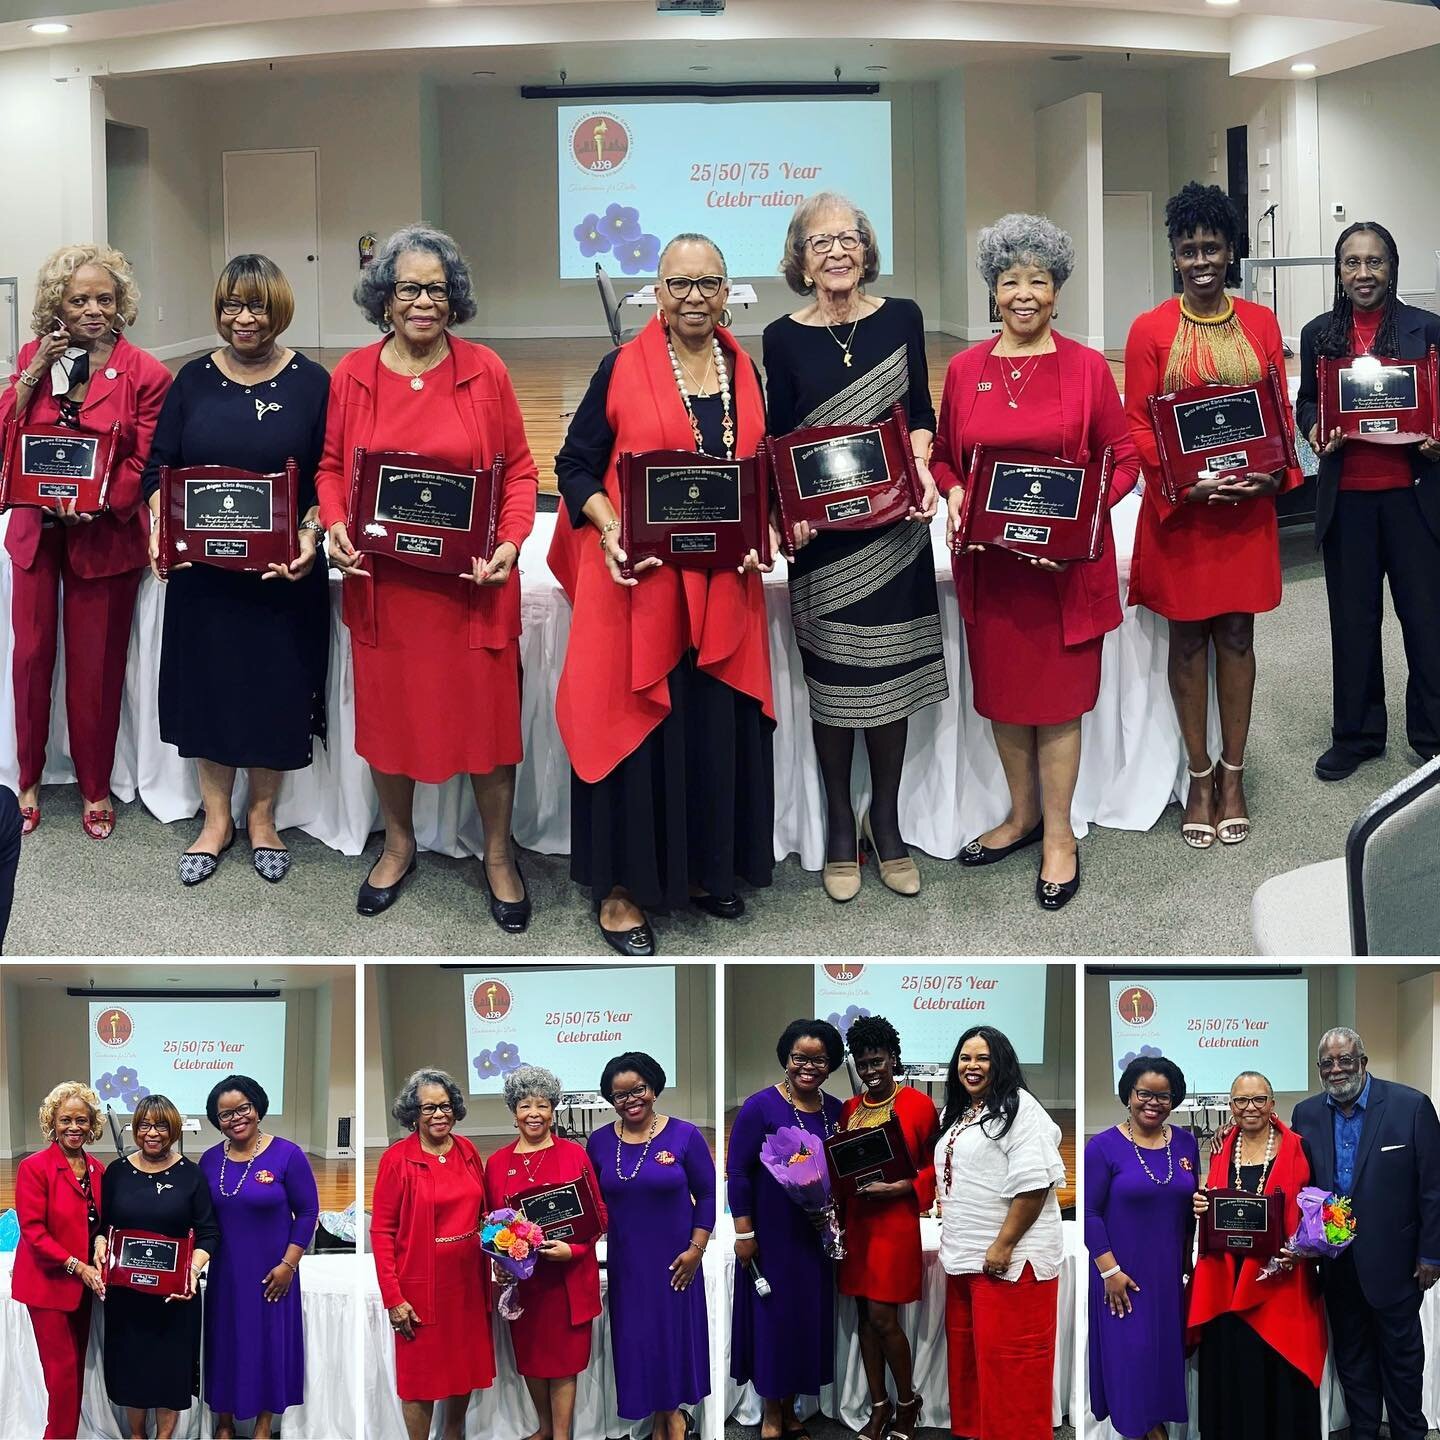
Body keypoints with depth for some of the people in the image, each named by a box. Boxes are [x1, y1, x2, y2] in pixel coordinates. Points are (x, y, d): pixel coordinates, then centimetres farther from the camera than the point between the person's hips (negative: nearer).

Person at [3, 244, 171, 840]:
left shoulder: (145, 375, -9)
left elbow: (144, 465, -8)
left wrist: (98, 505, -22)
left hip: (104, 537, -3)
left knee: (96, 667, 7)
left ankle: (95, 789, 23)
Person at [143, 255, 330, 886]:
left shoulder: (312, 382, -2)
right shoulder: (193, 380, 4)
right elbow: (159, 465, 5)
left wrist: (311, 533, -18)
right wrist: (160, 525, -13)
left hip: (284, 572, -2)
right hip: (201, 569, 2)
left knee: (276, 687, 7)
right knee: (208, 684, 9)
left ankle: (261, 816, 26)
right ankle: (216, 818, 25)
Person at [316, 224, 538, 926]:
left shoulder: (484, 370, -2)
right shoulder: (352, 373, 2)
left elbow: (519, 469, 2)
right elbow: (332, 466, 9)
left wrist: (511, 541, -13)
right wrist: (336, 527, -9)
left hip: (472, 582, -1)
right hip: (382, 579, 2)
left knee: (487, 712, 5)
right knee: (387, 712, 12)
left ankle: (499, 855, 22)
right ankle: (398, 845, 32)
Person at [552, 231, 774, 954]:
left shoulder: (743, 372, 10)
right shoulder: (624, 368, -4)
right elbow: (575, 464, -2)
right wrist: (610, 527, -17)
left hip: (721, 587, 4)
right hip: (639, 577, -4)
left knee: (718, 725, 9)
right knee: (637, 725, -1)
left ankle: (704, 867, 26)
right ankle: (620, 886, 10)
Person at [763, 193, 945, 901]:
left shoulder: (901, 317, 4)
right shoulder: (783, 337, 1)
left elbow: (921, 413, 5)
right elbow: (778, 444, 1)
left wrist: (921, 468, -14)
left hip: (894, 524, 1)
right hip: (823, 532, -1)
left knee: (891, 674, 4)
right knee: (832, 680, 2)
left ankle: (886, 825, 17)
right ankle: (840, 826, 15)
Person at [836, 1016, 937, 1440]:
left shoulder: (919, 1105, -7)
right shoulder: (848, 1110, 9)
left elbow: (933, 1168, -5)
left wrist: (895, 1188, -17)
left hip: (895, 1221, -5)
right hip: (855, 1221, 6)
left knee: (883, 1317, -6)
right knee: (865, 1315, 9)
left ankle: (908, 1400, 14)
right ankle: (879, 1405, 19)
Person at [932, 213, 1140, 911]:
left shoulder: (1087, 367, -3)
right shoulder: (964, 369, 4)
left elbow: (1123, 459, 1)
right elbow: (943, 456, 12)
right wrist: (954, 494, -8)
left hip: (1065, 560, -3)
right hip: (988, 560, 3)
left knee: (1058, 697, 3)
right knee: (1001, 690, 12)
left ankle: (1058, 834, 15)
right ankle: (1022, 813, 31)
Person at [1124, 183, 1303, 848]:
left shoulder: (1261, 323, 4)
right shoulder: (1151, 330, -4)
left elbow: (1282, 412, 7)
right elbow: (1137, 424, -4)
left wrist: (1272, 472, -10)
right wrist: (1182, 481, -17)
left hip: (1249, 502, 2)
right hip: (1179, 504, -2)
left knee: (1237, 635, 8)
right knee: (1188, 637, 6)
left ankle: (1233, 774, 18)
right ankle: (1200, 776, 17)